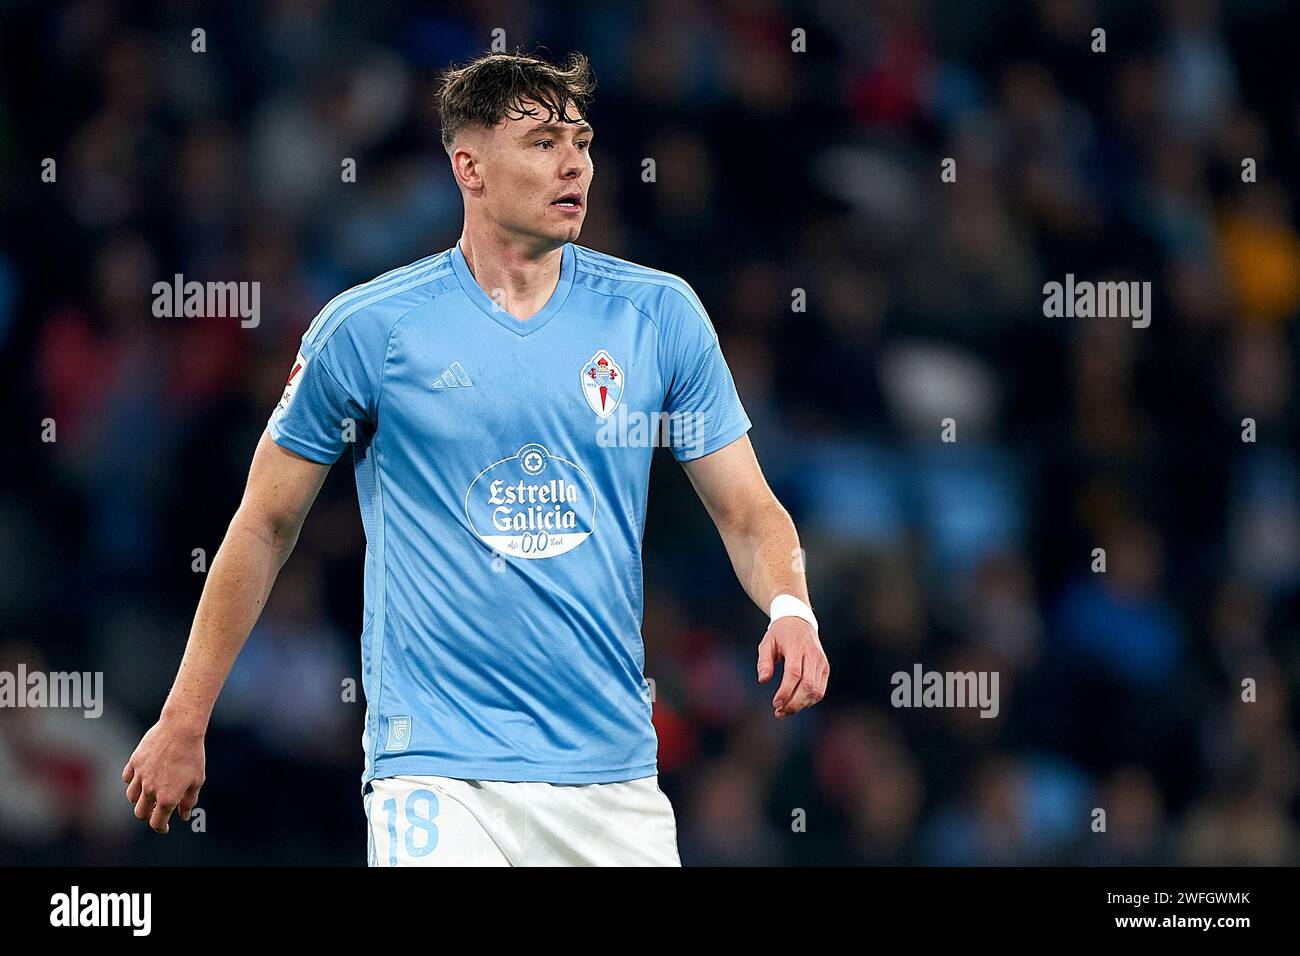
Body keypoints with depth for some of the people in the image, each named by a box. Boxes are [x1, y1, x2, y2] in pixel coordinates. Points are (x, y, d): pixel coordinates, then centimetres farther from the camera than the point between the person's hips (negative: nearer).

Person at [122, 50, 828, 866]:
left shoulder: (659, 314, 5)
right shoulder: (368, 329, -1)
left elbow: (747, 510, 8)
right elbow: (266, 525, 7)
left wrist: (790, 608, -14)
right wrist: (184, 723, 7)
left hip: (612, 774, 3)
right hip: (437, 768, -3)